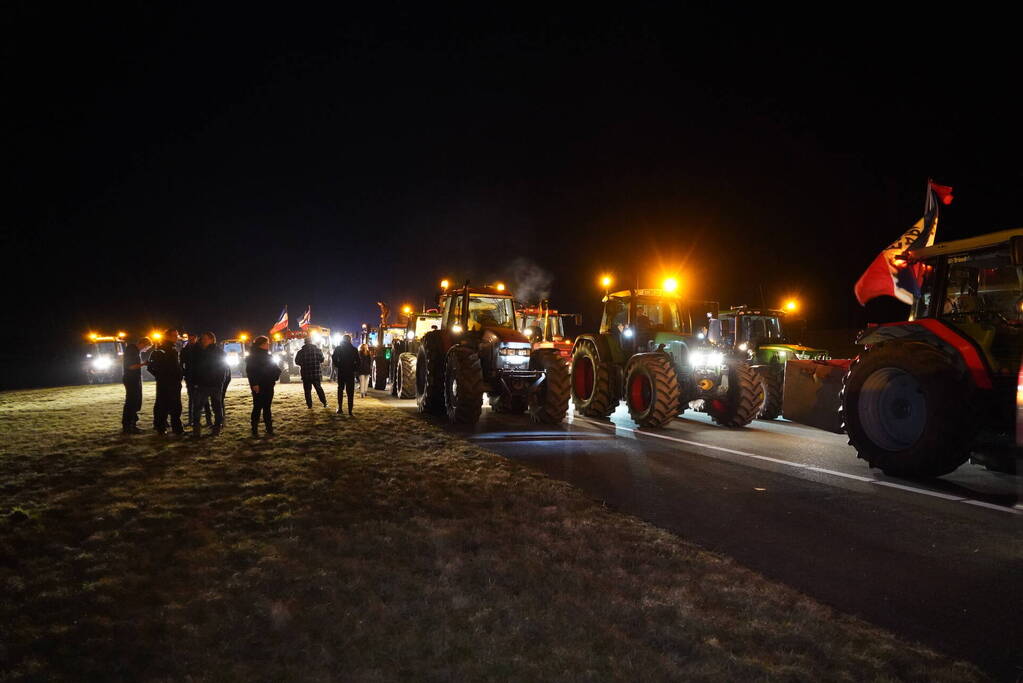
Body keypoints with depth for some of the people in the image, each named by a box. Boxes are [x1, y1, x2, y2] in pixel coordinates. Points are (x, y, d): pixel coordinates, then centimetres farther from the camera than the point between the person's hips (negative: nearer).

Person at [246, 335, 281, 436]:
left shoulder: (268, 356, 14)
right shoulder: (253, 356, -5)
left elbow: (276, 368, 17)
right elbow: (250, 371, -13)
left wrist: (275, 377, -1)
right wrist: (254, 384, -21)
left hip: (268, 386, 6)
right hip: (258, 386, -6)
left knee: (267, 407, 8)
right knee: (258, 407, -3)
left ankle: (269, 428, 10)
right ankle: (255, 430, 3)